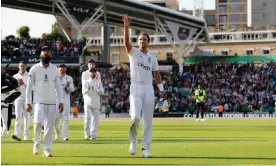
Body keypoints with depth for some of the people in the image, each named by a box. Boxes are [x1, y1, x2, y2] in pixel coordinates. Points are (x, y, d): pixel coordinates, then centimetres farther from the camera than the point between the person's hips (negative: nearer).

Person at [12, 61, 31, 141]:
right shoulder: (15, 76, 11)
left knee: (27, 116, 2)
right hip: (18, 98, 1)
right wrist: (18, 85, -11)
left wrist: (24, 84, -18)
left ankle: (26, 135, 11)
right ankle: (17, 134, -24)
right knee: (18, 116, -12)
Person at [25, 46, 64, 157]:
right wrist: (28, 103, -5)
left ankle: (47, 149, 7)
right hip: (39, 101, -3)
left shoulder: (54, 69, 8)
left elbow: (58, 86, 10)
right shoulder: (34, 68, 0)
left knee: (50, 126, 0)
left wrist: (60, 102, 3)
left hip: (52, 102, 3)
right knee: (38, 122, -20)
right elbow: (29, 86, 1)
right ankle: (36, 143, 5)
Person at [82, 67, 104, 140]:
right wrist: (88, 89, -26)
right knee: (87, 118, -10)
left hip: (96, 104, 1)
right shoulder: (86, 82, 6)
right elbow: (83, 92, -5)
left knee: (95, 119, -2)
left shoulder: (98, 82, 8)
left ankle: (93, 134, 4)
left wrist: (98, 88, -22)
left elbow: (102, 92, -1)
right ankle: (87, 134, 3)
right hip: (88, 104, -1)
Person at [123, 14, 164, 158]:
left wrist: (161, 88, 7)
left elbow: (156, 73, 16)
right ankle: (133, 140, 7)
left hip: (149, 89, 3)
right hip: (136, 88, -3)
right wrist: (126, 26, -30)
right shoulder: (133, 52, 2)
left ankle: (145, 148, 5)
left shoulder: (152, 57, 12)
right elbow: (126, 41, -16)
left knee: (148, 120, 1)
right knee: (136, 116, -19)